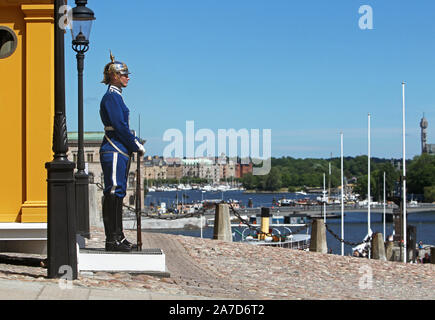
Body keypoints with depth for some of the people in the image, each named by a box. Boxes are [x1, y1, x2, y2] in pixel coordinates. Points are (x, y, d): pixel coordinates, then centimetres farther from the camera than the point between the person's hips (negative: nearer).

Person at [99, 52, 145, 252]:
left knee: (118, 194, 11)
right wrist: (137, 146, -10)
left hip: (120, 152, 11)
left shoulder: (116, 97, 20)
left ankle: (118, 237, 16)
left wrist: (135, 143, 10)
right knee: (113, 193, -9)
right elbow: (119, 126, -17)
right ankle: (112, 240, -9)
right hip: (114, 151, -11)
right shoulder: (111, 97, -11)